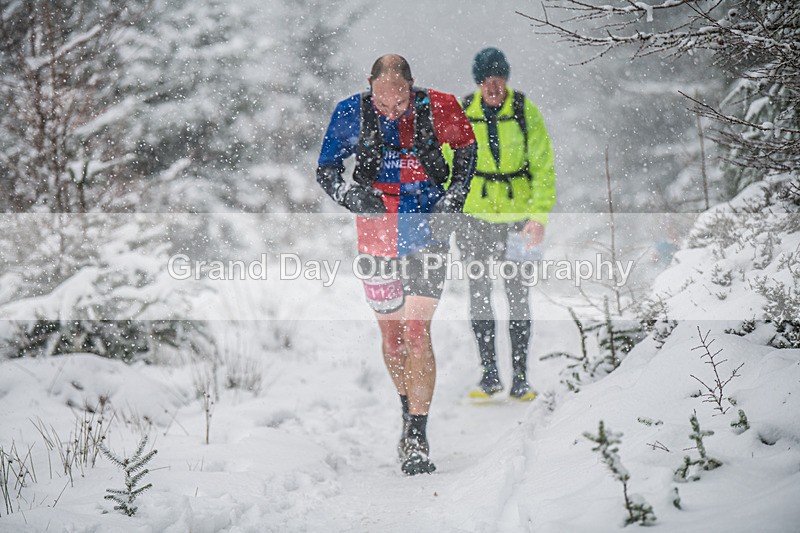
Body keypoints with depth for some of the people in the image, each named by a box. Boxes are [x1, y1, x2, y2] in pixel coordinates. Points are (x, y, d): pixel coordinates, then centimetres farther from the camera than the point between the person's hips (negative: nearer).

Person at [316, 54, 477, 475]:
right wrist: (349, 196, -13)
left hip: (426, 231, -2)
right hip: (377, 233, 2)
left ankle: (417, 440, -9)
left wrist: (454, 198, 0)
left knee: (417, 331, -12)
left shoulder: (437, 108, -9)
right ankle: (409, 412, 32)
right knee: (390, 334, 10)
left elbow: (467, 150, 10)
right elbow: (325, 170, 6)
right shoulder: (350, 114, -6)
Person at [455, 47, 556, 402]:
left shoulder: (525, 112, -3)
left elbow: (543, 166, -2)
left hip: (517, 216, -2)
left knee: (518, 296, -1)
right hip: (474, 215, 2)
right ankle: (489, 374, 11)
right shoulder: (463, 113, 1)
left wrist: (540, 216, -11)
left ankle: (520, 378, 6)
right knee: (479, 295, 2)